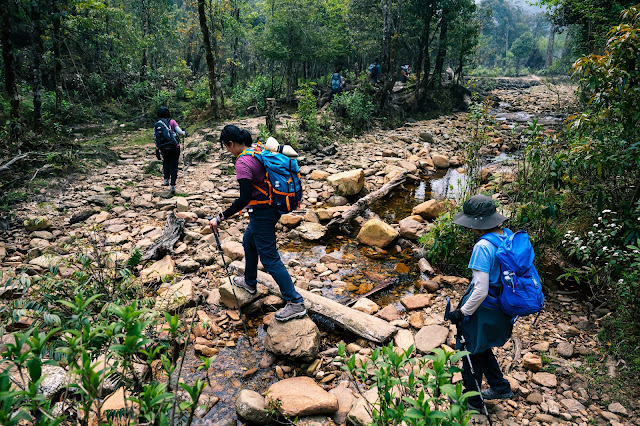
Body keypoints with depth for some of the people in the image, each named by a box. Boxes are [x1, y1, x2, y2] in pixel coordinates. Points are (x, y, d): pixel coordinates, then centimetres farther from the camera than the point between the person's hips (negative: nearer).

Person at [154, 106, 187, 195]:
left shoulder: (156, 124, 4)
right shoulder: (172, 121, -5)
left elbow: (156, 138, 4)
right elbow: (180, 132, -12)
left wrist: (157, 150, 11)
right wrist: (184, 133, 11)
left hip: (164, 149, 3)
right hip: (175, 147, -3)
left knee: (166, 163, 29)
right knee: (174, 166, 4)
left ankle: (166, 180, 22)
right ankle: (172, 186, -1)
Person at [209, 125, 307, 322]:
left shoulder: (243, 162, -22)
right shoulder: (259, 150, 4)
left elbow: (244, 198, -27)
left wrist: (220, 218, -22)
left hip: (262, 213, -10)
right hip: (273, 206, 10)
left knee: (270, 258, -2)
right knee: (249, 242, 29)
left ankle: (296, 304, 2)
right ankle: (250, 282, 49)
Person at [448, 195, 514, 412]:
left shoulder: (483, 247, -28)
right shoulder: (508, 237, -3)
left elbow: (481, 291, -28)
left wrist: (461, 313, -15)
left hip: (483, 310, -8)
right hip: (502, 309, 8)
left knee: (472, 352, 14)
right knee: (481, 348, 29)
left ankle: (471, 401, 32)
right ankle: (500, 386, 41)